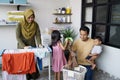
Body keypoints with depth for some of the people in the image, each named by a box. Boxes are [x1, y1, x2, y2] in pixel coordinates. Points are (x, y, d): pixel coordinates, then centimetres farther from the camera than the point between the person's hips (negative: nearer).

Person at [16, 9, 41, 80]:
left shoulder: (35, 24, -6)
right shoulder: (20, 24, -14)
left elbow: (38, 35, -8)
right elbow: (18, 37, -15)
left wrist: (39, 44, -25)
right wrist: (24, 46, -25)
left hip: (32, 46, 2)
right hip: (22, 47, -2)